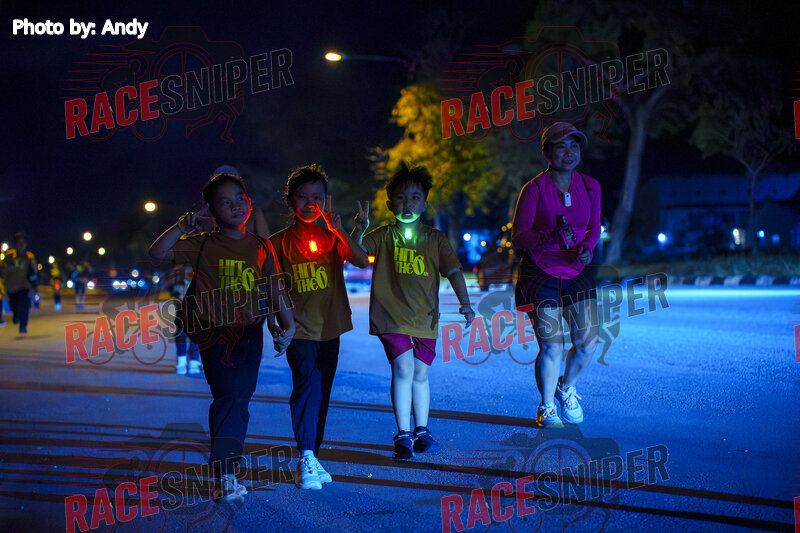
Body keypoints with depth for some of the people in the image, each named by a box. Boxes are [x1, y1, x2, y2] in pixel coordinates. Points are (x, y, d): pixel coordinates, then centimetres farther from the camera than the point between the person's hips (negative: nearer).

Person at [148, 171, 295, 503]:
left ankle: (226, 472, 17)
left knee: (240, 398, 4)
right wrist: (183, 225, -12)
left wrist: (288, 324, 0)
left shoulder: (261, 248, 9)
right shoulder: (203, 245, 1)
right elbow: (157, 253, -7)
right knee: (228, 396, -13)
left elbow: (275, 289, 10)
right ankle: (224, 477, -8)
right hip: (215, 332, -3)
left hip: (250, 332, 3)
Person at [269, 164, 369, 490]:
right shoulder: (279, 242, 1)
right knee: (308, 381, -23)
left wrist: (339, 230, -19)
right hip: (299, 329, -4)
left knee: (321, 394, 9)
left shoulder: (331, 239, 7)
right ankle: (306, 459, -22)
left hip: (330, 328, 4)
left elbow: (363, 262, -10)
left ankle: (311, 460, 21)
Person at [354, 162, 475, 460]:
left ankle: (421, 430, 26)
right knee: (403, 368, -14)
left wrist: (464, 302, -10)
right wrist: (359, 231, -29)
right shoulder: (384, 236, 3)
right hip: (392, 316, -2)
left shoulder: (435, 239, 6)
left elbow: (453, 270, 2)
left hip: (425, 318, 2)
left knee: (420, 374, 11)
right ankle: (403, 435, -6)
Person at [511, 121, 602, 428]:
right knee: (551, 346, -8)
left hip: (576, 274, 4)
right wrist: (551, 237, -27)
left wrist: (587, 247, -9)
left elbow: (594, 227, 13)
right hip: (540, 274, -4)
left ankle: (566, 388, 28)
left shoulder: (590, 186, 4)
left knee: (588, 342, -4)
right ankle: (546, 408, 16)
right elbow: (517, 238, -10)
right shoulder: (534, 189, -10)